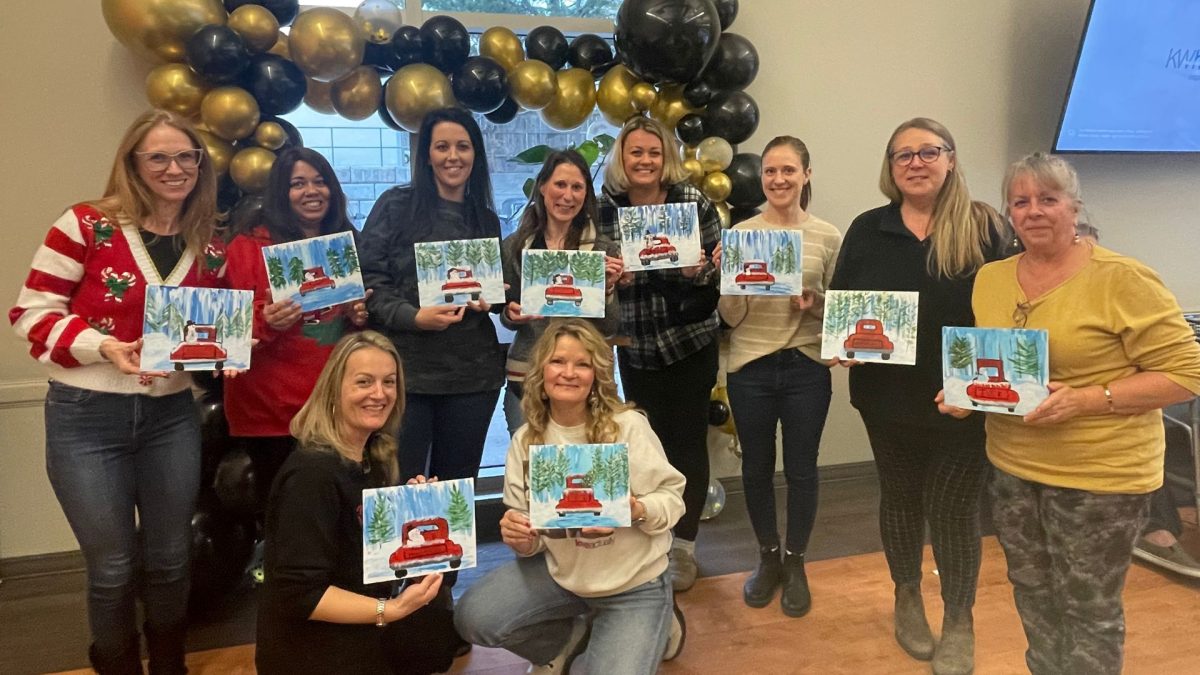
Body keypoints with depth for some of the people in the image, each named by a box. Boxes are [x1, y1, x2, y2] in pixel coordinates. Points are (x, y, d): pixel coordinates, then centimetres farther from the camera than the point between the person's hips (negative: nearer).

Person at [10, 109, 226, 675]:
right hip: (87, 418, -4)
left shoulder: (210, 248, 5)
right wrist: (104, 346, -23)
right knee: (113, 568, 7)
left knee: (170, 559, 15)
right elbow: (31, 313, -8)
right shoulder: (88, 224, -9)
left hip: (171, 416, 4)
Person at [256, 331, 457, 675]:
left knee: (454, 627, 17)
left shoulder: (375, 457, 1)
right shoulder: (312, 473, -25)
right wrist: (391, 610, -29)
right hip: (310, 646, -8)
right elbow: (300, 596, -25)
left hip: (357, 622, 8)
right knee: (445, 634, 1)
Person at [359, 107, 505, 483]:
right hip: (406, 368, -3)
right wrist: (413, 317, -19)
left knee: (458, 486, 11)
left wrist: (489, 299, -3)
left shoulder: (486, 220, 14)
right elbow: (368, 279, -5)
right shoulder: (396, 205, 1)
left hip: (473, 372, 4)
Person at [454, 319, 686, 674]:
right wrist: (522, 540, -22)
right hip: (561, 574, 4)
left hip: (634, 584, -3)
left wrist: (637, 510, -31)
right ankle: (568, 639, 13)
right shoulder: (526, 439, -3)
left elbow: (672, 496, -10)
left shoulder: (628, 425, -16)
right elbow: (528, 532, 2)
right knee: (473, 618, -14)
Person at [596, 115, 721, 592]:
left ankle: (683, 547, 21)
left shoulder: (694, 204, -7)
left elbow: (720, 272, -3)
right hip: (634, 348, 2)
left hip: (690, 343, -2)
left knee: (687, 442, 5)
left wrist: (700, 271, -23)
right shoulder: (606, 209, 0)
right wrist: (610, 278, -15)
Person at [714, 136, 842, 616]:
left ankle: (795, 561, 31)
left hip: (807, 367, 0)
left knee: (801, 468, 10)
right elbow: (731, 317, -1)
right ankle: (768, 556, 34)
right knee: (756, 467, 13)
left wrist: (815, 303, -15)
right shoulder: (739, 234, -1)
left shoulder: (827, 236, -1)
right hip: (750, 367, 1)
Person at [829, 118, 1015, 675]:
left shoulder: (985, 228, -3)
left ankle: (959, 622, 30)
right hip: (889, 396, 2)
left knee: (954, 508, 8)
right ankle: (907, 598, 41)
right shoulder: (867, 230, 2)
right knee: (900, 498, 18)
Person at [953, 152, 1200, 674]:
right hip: (1011, 467, 5)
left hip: (1099, 477, -5)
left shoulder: (1122, 279, -14)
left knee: (1088, 610, 9)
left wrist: (1086, 400, -23)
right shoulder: (989, 279, 4)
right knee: (1033, 596, 19)